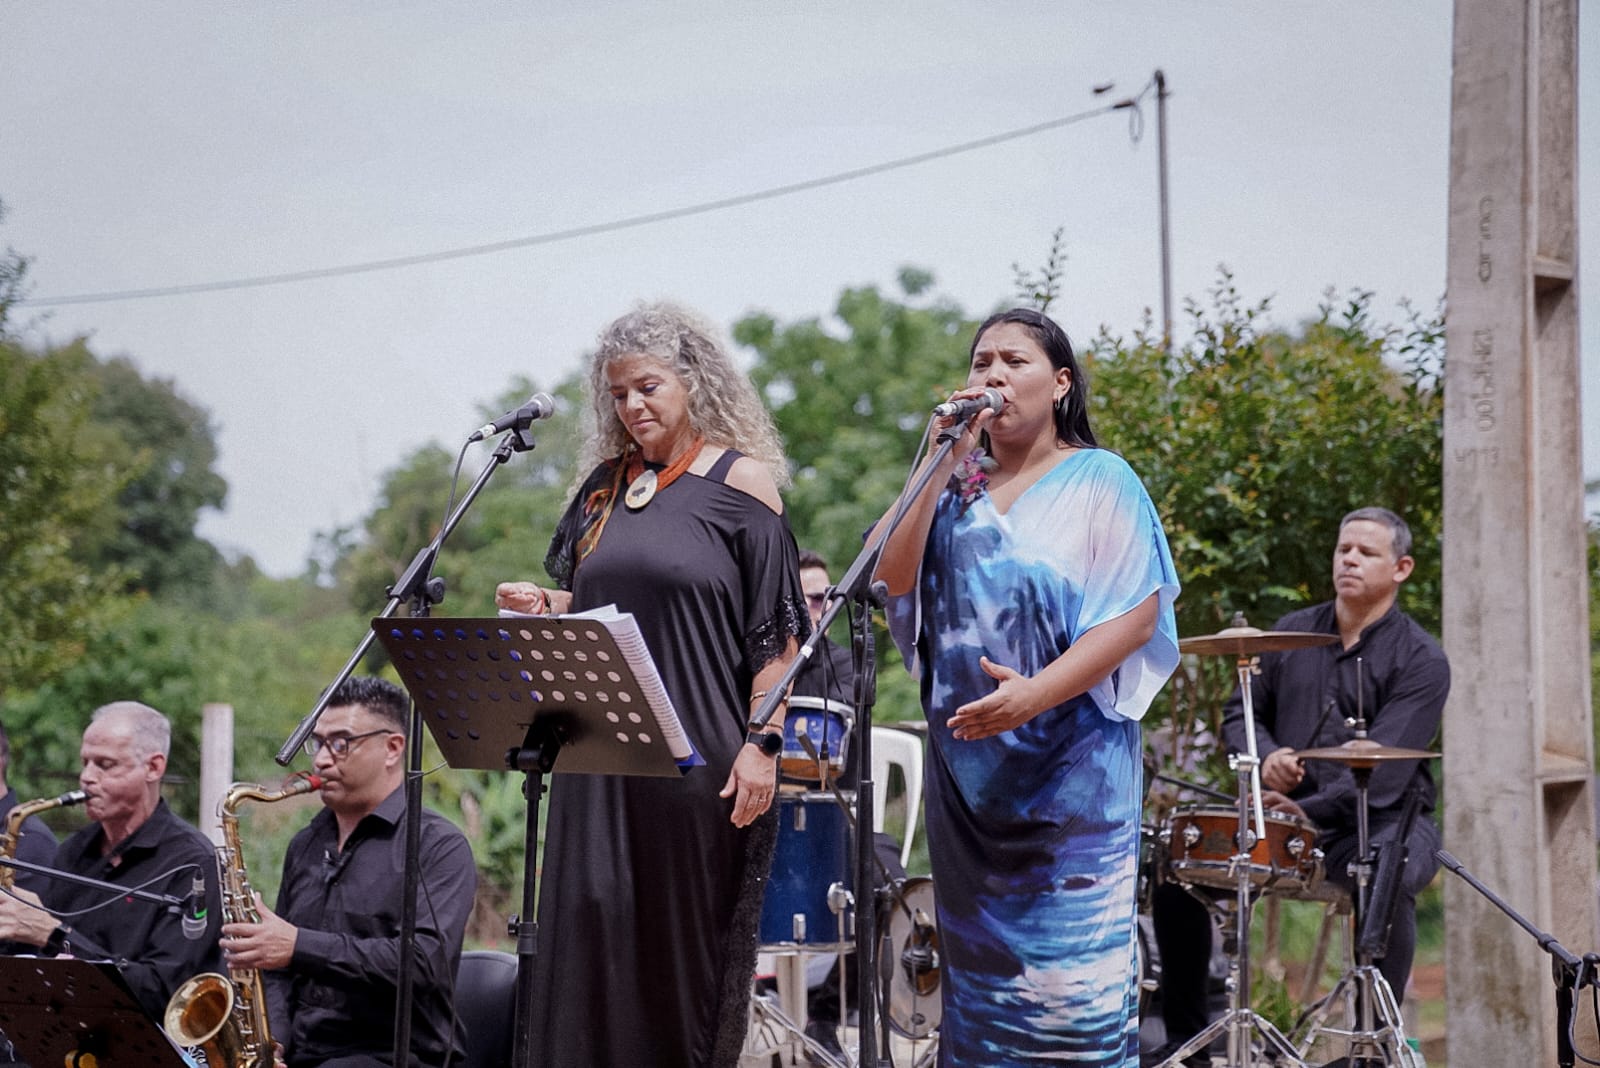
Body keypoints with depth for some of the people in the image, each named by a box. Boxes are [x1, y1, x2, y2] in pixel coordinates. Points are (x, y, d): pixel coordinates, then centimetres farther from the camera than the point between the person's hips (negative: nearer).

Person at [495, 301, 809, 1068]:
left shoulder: (740, 478, -1)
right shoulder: (607, 482, 14)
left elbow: (776, 629, -6)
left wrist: (763, 742, -15)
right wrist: (544, 606, -1)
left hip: (698, 753, -5)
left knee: (685, 940, 0)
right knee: (590, 928, -1)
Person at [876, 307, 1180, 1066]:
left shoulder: (1099, 481, -2)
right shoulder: (954, 486, 13)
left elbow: (1139, 611, -11)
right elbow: (894, 584, -1)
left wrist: (1038, 691, -24)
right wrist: (941, 468, -7)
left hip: (1073, 769, -5)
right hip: (968, 767, 5)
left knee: (1071, 972, -8)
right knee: (981, 963, 9)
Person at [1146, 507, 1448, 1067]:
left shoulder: (1421, 661, -8)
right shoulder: (1291, 634, 9)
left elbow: (1382, 774, -17)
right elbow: (1241, 712, 14)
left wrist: (1309, 811, -25)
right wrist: (1265, 756, -9)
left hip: (1383, 820, -5)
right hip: (1287, 814, 5)